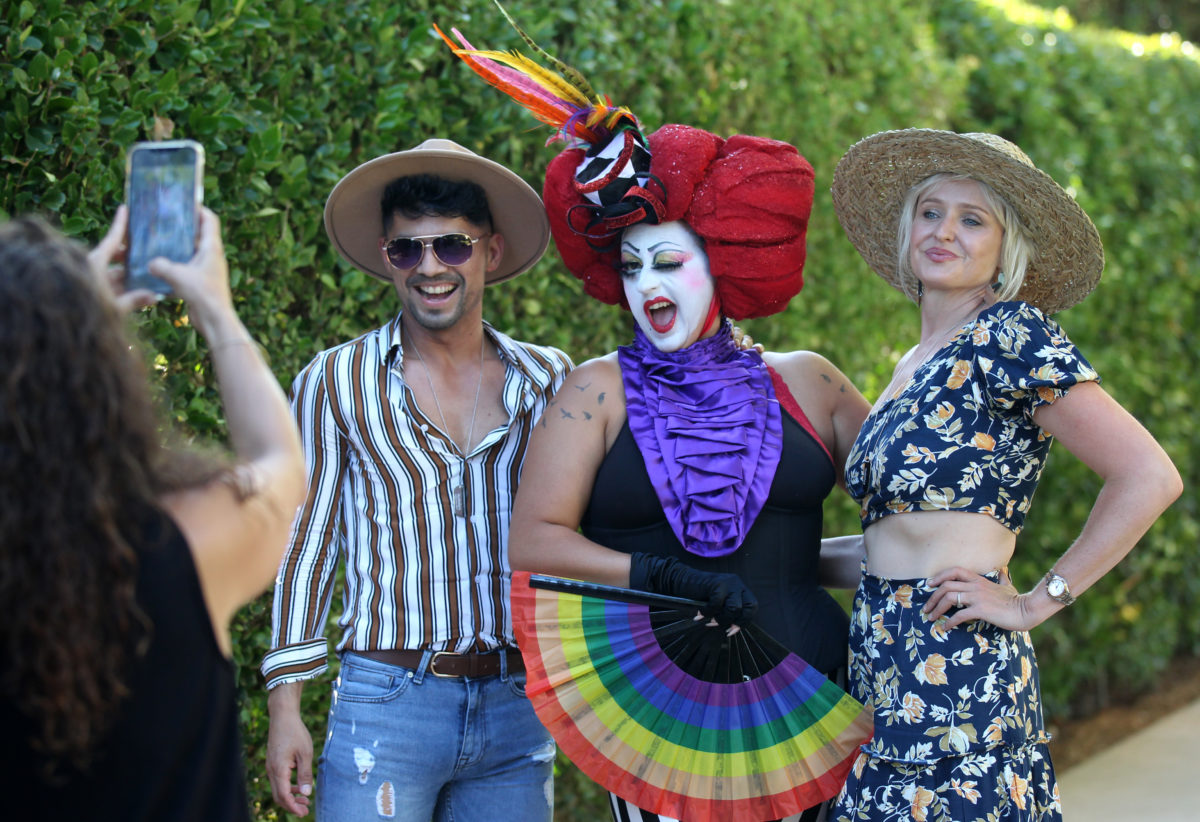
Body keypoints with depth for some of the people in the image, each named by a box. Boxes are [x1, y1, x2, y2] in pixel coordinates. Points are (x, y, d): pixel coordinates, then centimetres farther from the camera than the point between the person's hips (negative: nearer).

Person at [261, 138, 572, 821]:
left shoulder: (548, 381, 8)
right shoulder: (335, 382, 3)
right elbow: (305, 546, 5)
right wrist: (286, 705, 0)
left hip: (517, 710, 2)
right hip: (387, 704, -2)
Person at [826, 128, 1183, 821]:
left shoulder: (1011, 335, -9)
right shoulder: (918, 362, 16)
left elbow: (1150, 478, -16)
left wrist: (1035, 603, -11)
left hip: (958, 677, -8)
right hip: (887, 670, 8)